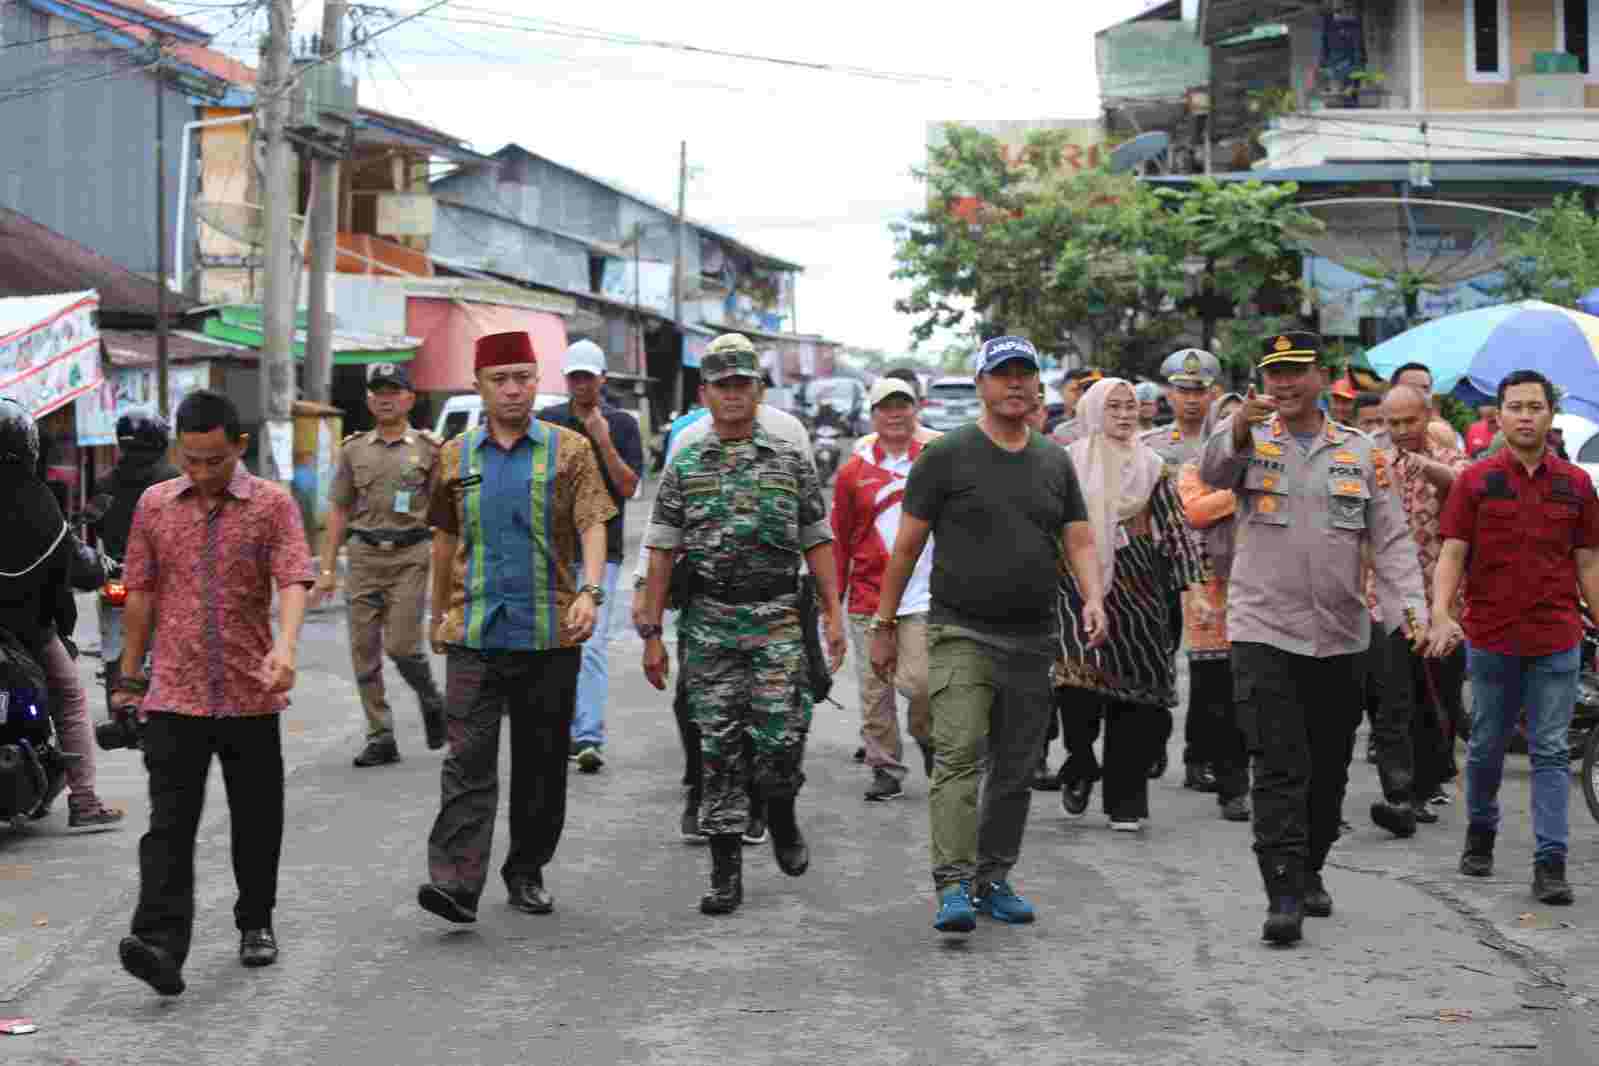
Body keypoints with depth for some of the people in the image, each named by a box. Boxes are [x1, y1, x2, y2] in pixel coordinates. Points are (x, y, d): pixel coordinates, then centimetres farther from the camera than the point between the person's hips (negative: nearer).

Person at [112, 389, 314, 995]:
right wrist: (129, 675, 13)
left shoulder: (273, 504, -1)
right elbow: (140, 593, 12)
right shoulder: (155, 505, 7)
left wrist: (285, 647, -31)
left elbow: (294, 581, -14)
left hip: (251, 695, 0)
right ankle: (161, 945, -15)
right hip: (174, 696, 1)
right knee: (170, 825, -8)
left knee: (257, 821, 11)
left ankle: (256, 923, 30)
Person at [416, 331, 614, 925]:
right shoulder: (456, 458, 10)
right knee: (468, 759, -9)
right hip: (475, 636, 1)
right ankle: (456, 882, -16)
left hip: (549, 633, -1)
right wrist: (440, 614, 22)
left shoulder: (569, 450, 3)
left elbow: (592, 527, -6)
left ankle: (527, 872, 21)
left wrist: (590, 592, -22)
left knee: (542, 761, 8)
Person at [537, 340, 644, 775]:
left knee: (593, 644, -11)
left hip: (601, 549, -3)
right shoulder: (546, 422, 7)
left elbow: (629, 487, -6)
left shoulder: (622, 424, 1)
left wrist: (604, 443, -17)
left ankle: (589, 738, -14)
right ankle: (569, 729, 22)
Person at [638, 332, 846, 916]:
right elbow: (662, 553, 5)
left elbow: (817, 542, 7)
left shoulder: (790, 461, 6)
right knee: (718, 747, 1)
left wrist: (833, 614, -1)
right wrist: (652, 633, 1)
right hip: (709, 623, 1)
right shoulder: (684, 467, 6)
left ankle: (781, 816, 25)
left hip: (778, 619, -1)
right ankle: (726, 873, 8)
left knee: (780, 737, -8)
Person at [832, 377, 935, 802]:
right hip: (869, 600, 2)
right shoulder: (853, 472, 6)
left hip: (924, 599, -2)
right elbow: (839, 541, 10)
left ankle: (929, 739, 18)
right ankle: (885, 769, 17)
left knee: (919, 681, -12)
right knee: (874, 691, 4)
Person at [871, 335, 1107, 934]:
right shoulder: (946, 456, -2)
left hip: (1033, 638, 5)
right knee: (959, 756, -15)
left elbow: (1079, 541, 10)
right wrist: (884, 625, -1)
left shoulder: (1055, 463, 13)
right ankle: (953, 886, -18)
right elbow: (907, 545, 0)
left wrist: (1093, 598, -10)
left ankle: (993, 880, 21)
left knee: (1016, 768, 10)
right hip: (962, 633, -5)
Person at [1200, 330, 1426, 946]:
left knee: (1328, 768, 13)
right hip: (1264, 631, -3)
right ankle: (1283, 895, -11)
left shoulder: (1360, 452, 9)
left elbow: (1390, 538, 6)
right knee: (1279, 768, -10)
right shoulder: (1249, 442, 3)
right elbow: (1212, 472, -20)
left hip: (1340, 636, 3)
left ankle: (1310, 872, 31)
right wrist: (1238, 429, -40)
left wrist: (1410, 605, -8)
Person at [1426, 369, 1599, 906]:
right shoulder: (1475, 480, 0)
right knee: (1486, 746, 13)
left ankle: (1550, 862, -3)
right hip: (1490, 636, 0)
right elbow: (1452, 553, -3)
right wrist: (1441, 613, -18)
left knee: (1551, 751, -2)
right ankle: (1480, 833, 33)